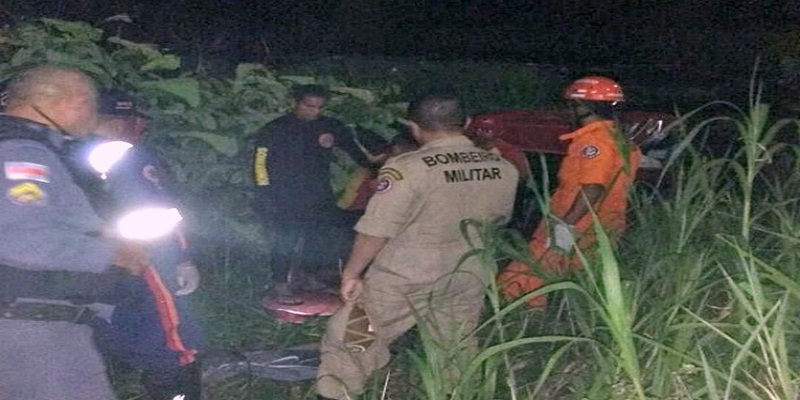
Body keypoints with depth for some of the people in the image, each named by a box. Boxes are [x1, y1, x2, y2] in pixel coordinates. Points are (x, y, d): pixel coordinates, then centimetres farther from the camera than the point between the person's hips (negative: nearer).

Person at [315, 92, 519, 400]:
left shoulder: (407, 167, -19)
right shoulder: (503, 169, -2)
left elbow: (376, 229, -17)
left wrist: (351, 274, -5)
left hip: (404, 278, -4)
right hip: (468, 279, 5)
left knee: (349, 341, 11)